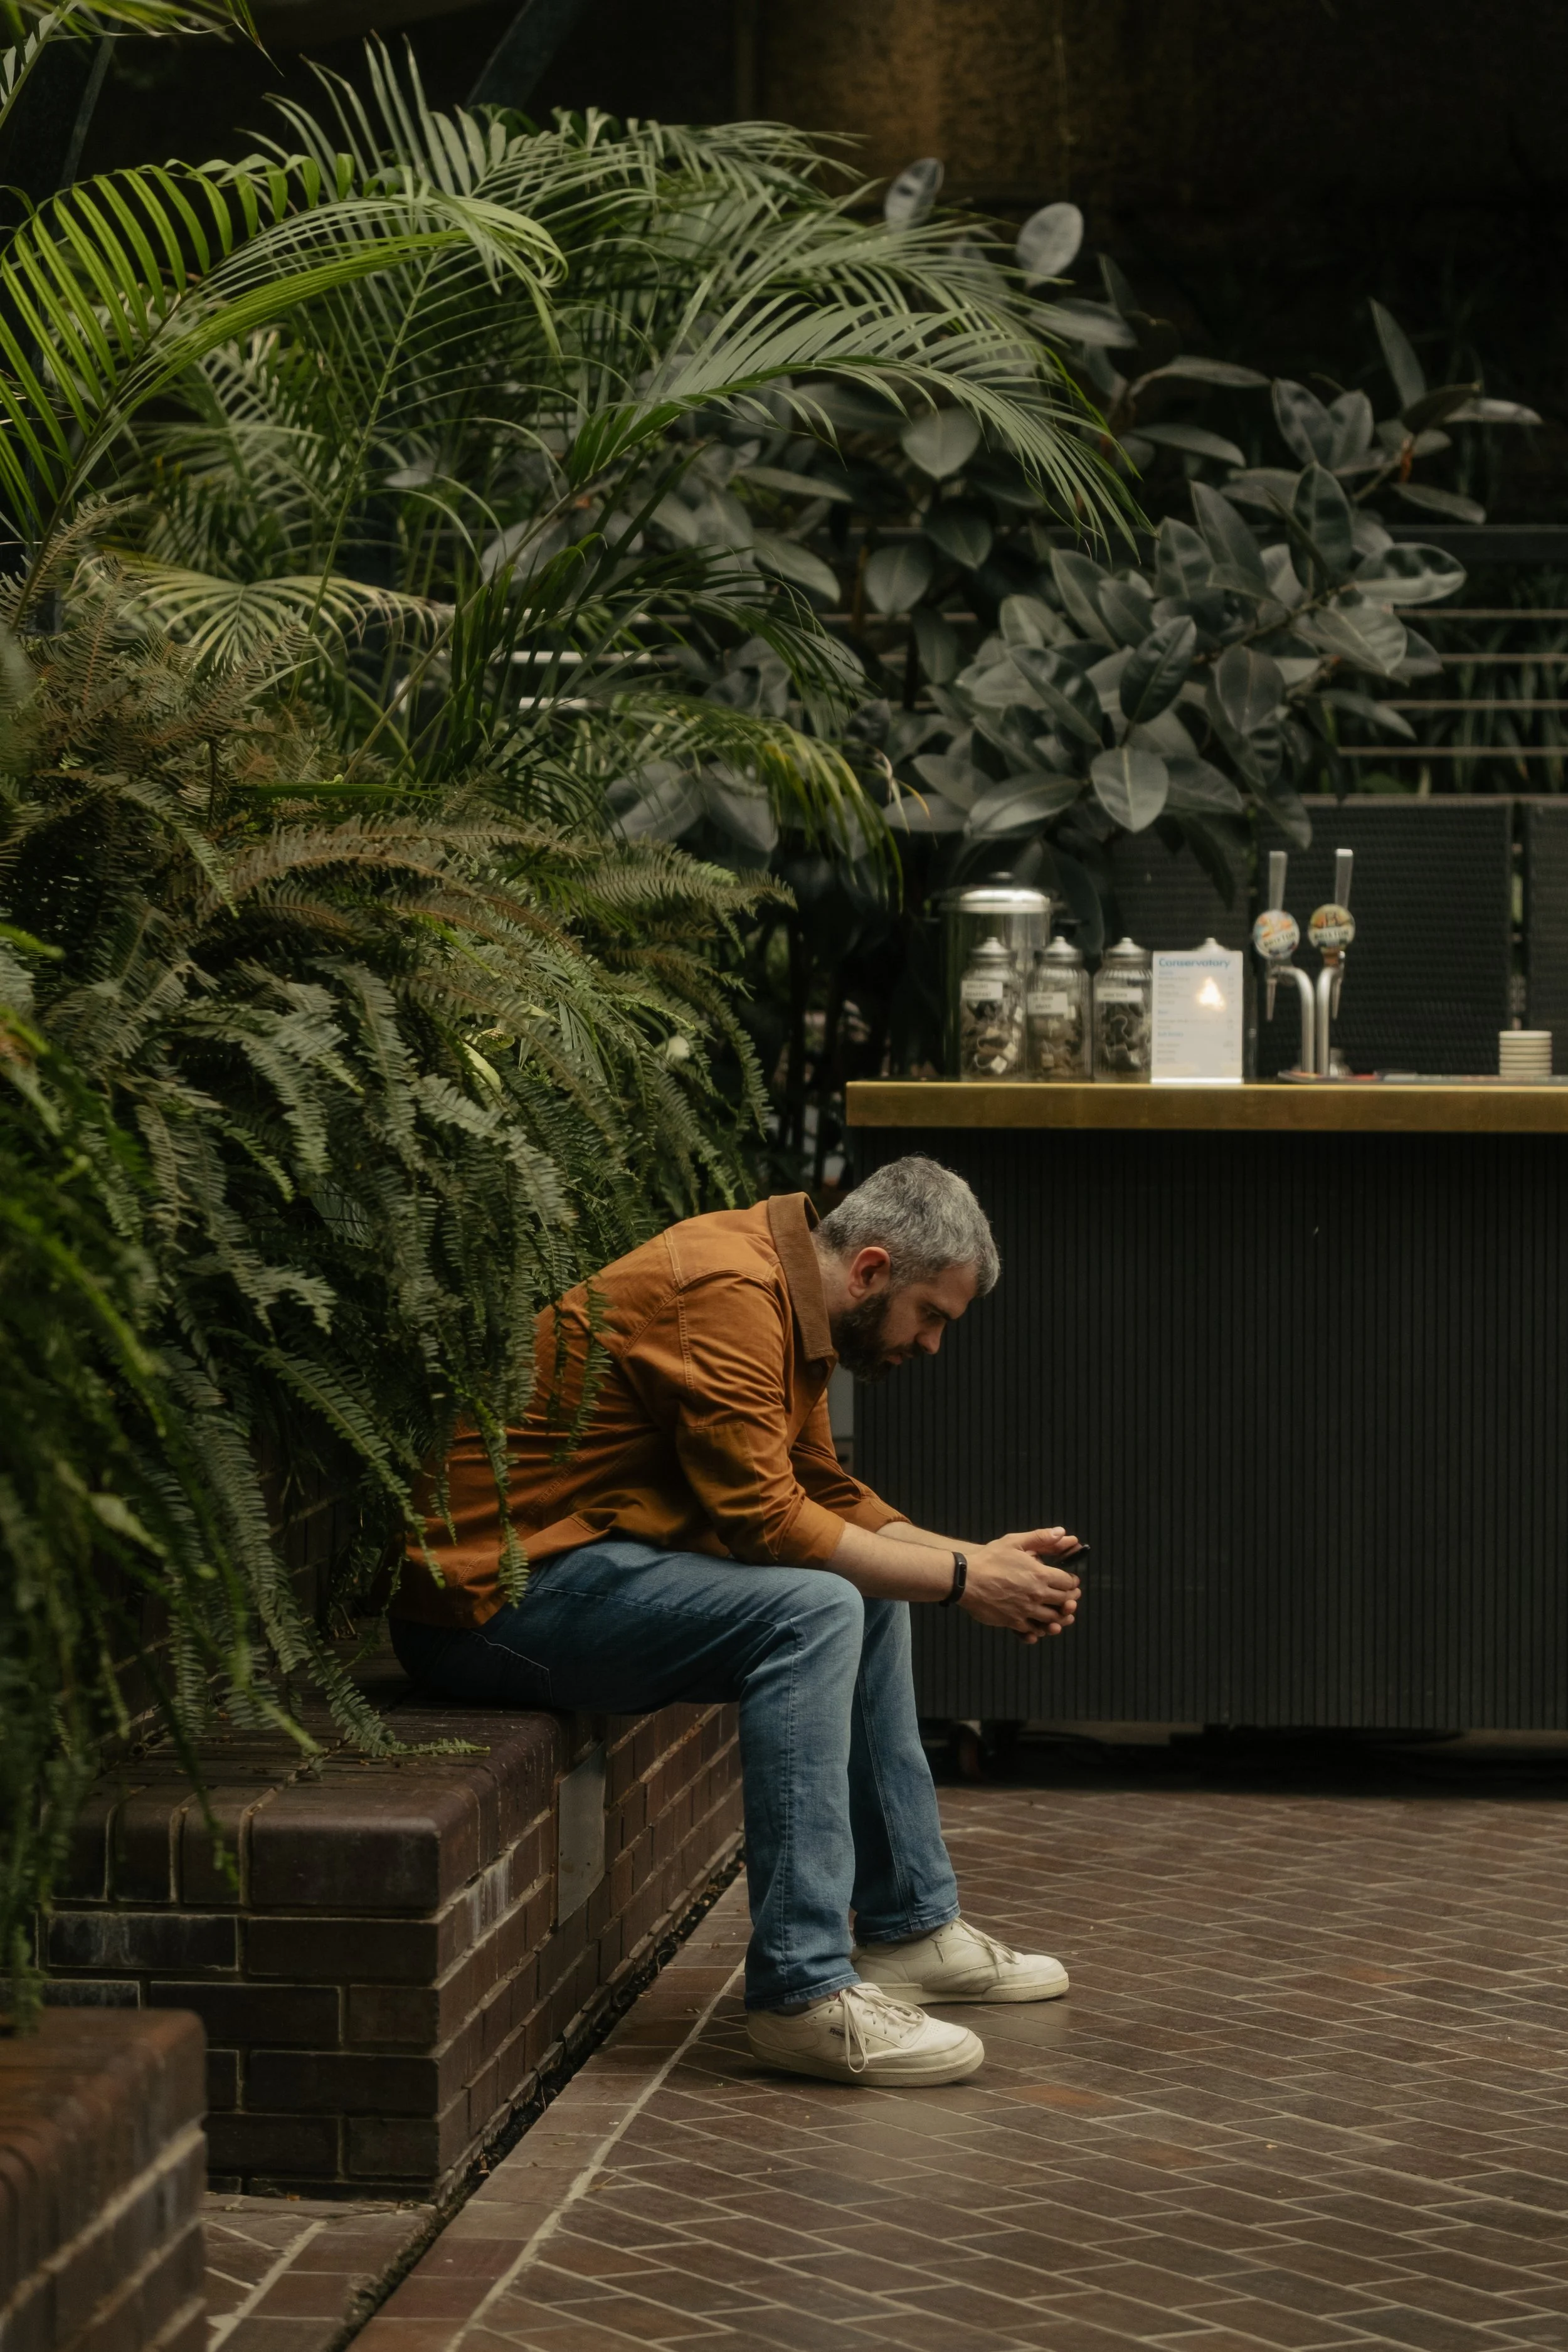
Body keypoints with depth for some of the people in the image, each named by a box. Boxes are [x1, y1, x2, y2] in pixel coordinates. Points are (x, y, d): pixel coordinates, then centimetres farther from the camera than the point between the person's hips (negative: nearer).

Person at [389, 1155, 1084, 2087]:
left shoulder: (790, 1305, 12)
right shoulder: (725, 1290, -21)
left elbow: (829, 1496, 16)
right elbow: (764, 1518, -25)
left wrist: (983, 1558, 3)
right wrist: (959, 1580, -18)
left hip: (583, 1561, 11)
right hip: (495, 1590, -11)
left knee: (870, 1596, 15)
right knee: (811, 1609, -25)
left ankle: (908, 1928, 23)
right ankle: (804, 1993, -26)